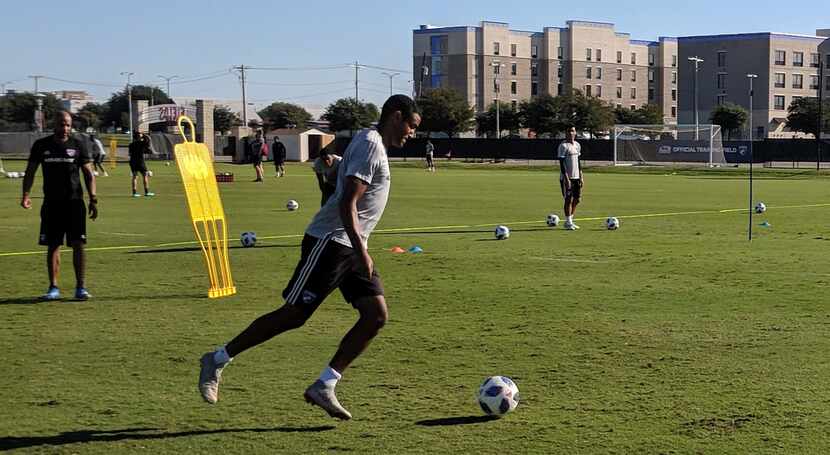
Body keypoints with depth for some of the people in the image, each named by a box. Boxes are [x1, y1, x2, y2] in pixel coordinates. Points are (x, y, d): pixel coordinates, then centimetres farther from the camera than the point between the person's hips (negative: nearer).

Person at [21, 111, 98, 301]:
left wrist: (93, 199, -4)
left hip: (74, 201, -1)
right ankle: (53, 288, 11)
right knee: (52, 246, 4)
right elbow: (30, 171, 9)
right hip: (51, 203, 2)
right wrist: (26, 195, -5)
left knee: (78, 244, -6)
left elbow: (88, 173, 4)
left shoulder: (78, 144, 2)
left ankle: (80, 287, -1)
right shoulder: (41, 145, 5)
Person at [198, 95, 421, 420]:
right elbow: (347, 203, -21)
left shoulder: (373, 145, 19)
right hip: (330, 242, -10)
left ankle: (324, 387, -3)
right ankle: (217, 361, 5)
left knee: (376, 315, -4)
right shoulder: (370, 144, -12)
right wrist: (361, 251, -24)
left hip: (350, 247, 10)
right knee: (293, 313, -7)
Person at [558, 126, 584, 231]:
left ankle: (570, 220, 20)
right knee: (569, 199, -5)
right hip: (567, 177, -7)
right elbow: (562, 164, -14)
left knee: (577, 199, 8)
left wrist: (581, 177, 12)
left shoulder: (577, 145, 12)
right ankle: (568, 222, 4)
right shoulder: (563, 146, -10)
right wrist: (566, 178, -19)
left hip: (576, 177, 7)